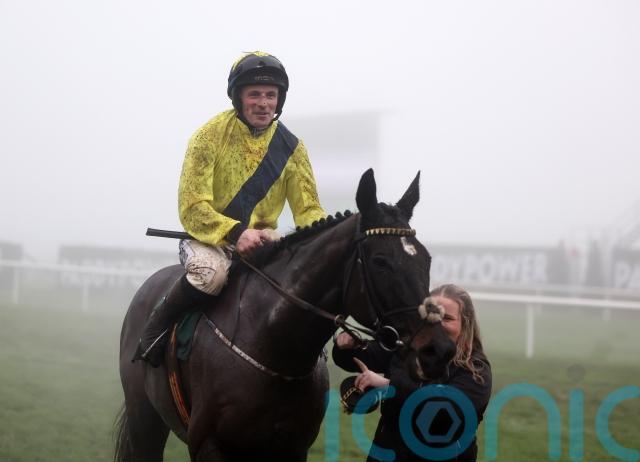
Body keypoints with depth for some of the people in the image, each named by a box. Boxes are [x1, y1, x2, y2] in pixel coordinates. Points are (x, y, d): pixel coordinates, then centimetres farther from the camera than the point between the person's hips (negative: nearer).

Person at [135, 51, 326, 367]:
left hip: (263, 241, 4)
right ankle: (155, 329, -11)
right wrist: (235, 233, -34)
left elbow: (307, 208, 0)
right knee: (212, 271, -37)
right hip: (210, 237, -4)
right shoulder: (210, 136, -10)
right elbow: (192, 207, -16)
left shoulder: (290, 146, 2)